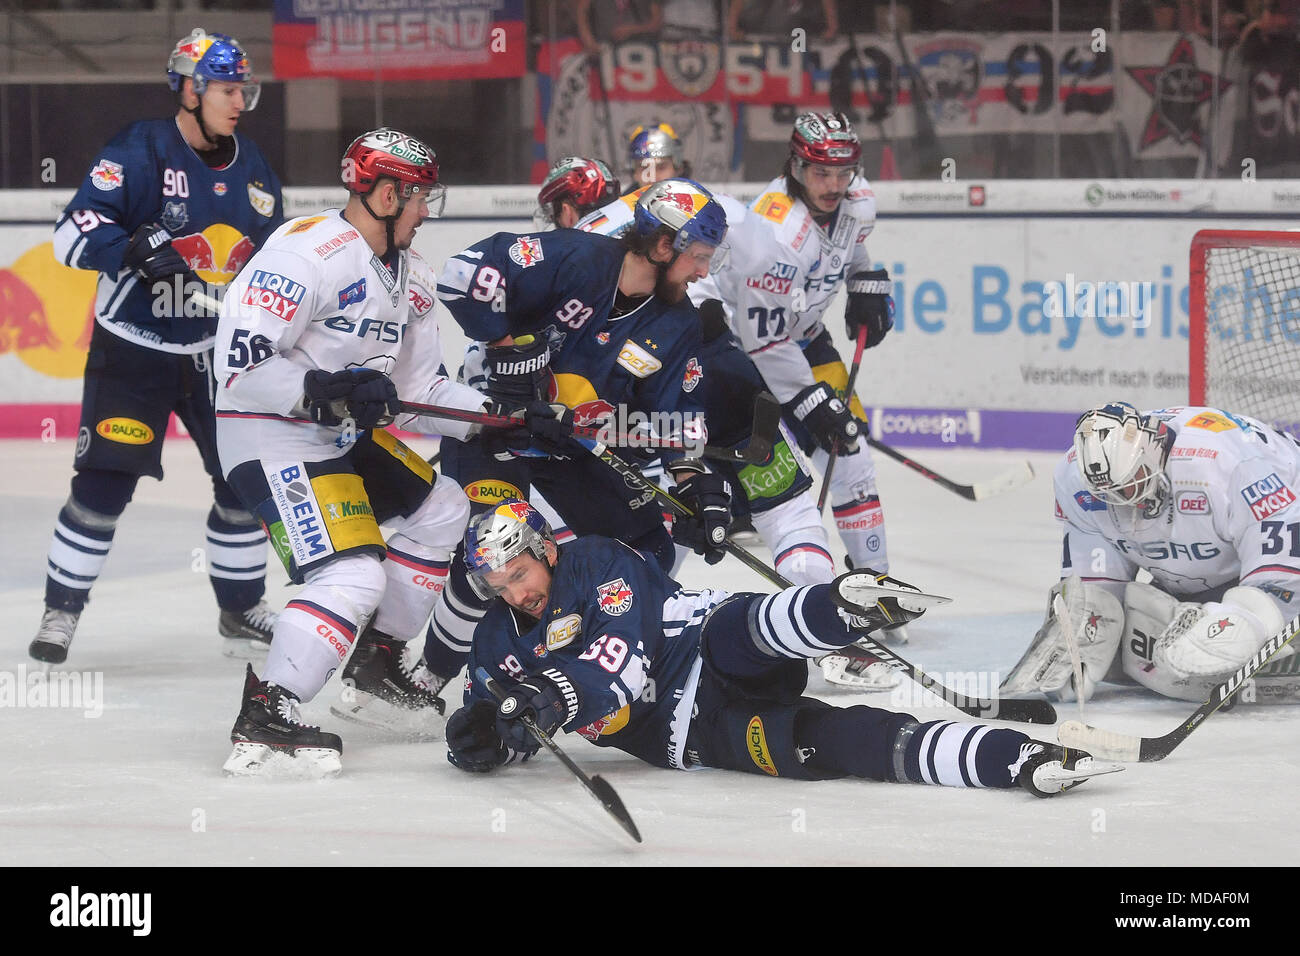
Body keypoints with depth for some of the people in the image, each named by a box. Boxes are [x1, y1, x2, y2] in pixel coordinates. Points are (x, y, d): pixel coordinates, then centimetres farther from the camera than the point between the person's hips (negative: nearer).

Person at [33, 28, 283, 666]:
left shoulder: (251, 169, 6)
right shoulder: (139, 152, -14)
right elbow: (72, 234, -20)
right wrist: (133, 249, -35)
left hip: (216, 350, 6)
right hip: (132, 347, -5)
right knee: (105, 481, -9)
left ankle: (241, 610, 20)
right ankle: (62, 610, 4)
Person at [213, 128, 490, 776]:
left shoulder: (406, 278, 11)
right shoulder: (307, 253, -21)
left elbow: (419, 390, 15)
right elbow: (240, 363, -25)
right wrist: (326, 391, -31)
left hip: (344, 437, 10)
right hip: (271, 439, -10)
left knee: (439, 508, 21)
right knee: (352, 573, -22)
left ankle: (375, 661, 28)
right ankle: (264, 721, -20)